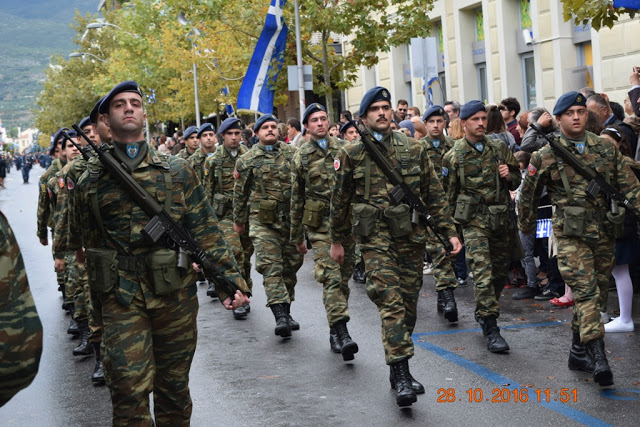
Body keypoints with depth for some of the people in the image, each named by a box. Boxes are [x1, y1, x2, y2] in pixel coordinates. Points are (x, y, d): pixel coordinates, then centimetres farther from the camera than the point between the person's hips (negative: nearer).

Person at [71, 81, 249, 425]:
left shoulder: (177, 172, 5)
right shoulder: (89, 180, 5)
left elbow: (206, 232, 4)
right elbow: (84, 241, 13)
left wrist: (230, 280, -4)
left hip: (175, 293, 1)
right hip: (122, 298, -1)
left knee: (174, 385, 11)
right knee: (129, 387, -9)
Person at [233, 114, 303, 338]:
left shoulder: (292, 153, 8)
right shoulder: (247, 160, 2)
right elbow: (240, 193, 9)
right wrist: (239, 220, 14)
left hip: (291, 219, 3)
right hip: (263, 221, -3)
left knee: (291, 264, 7)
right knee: (270, 266, -13)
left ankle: (286, 311, 20)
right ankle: (280, 315, -18)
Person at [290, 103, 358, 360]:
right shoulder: (301, 157, 6)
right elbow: (296, 198, 10)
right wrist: (297, 236, 10)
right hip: (320, 224, -2)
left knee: (344, 277, 7)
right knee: (331, 277, -14)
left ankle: (335, 331, 19)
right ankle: (341, 333, -21)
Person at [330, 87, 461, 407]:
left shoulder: (414, 149, 8)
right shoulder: (352, 154, 2)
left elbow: (434, 194, 11)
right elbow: (339, 200, 10)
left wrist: (449, 231, 6)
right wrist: (337, 240, 13)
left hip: (412, 236, 3)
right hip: (376, 237, -3)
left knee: (408, 302, 8)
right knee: (390, 302, -14)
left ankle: (399, 370, 22)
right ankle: (401, 375, -15)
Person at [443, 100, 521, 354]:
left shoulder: (500, 149, 9)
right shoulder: (453, 156, 0)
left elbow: (517, 179, 18)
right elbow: (448, 194, 4)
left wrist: (509, 176, -5)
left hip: (502, 217, 4)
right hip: (474, 219, -4)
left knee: (500, 271, 11)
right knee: (482, 271, -15)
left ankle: (483, 313, 34)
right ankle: (491, 330, -14)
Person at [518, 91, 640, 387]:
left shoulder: (606, 148, 7)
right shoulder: (545, 156, -3)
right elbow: (528, 196, 9)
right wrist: (526, 228, 16)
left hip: (604, 233, 5)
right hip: (570, 234, -4)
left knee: (597, 295, 11)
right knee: (586, 292, -16)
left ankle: (578, 352, 25)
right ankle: (598, 357, -19)